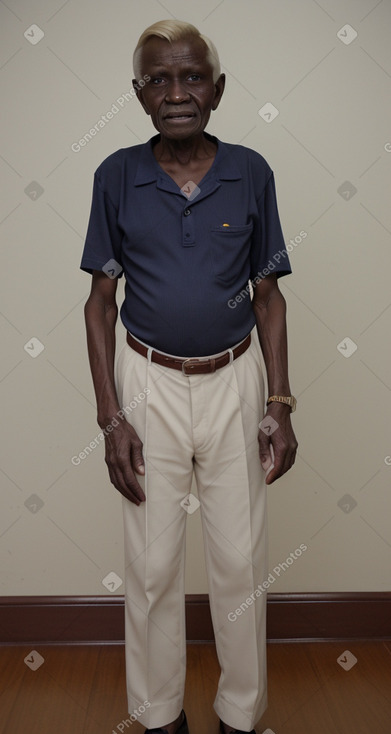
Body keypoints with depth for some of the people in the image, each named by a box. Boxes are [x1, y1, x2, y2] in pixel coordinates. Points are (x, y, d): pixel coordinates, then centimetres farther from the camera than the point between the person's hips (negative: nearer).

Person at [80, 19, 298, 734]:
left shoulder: (252, 173, -2)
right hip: (148, 382, 0)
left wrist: (280, 405, -2)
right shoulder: (117, 176, -3)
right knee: (152, 564, 10)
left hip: (234, 381, 1)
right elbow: (101, 300, 0)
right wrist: (110, 416, -7)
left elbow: (268, 295, 3)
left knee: (240, 559, 10)